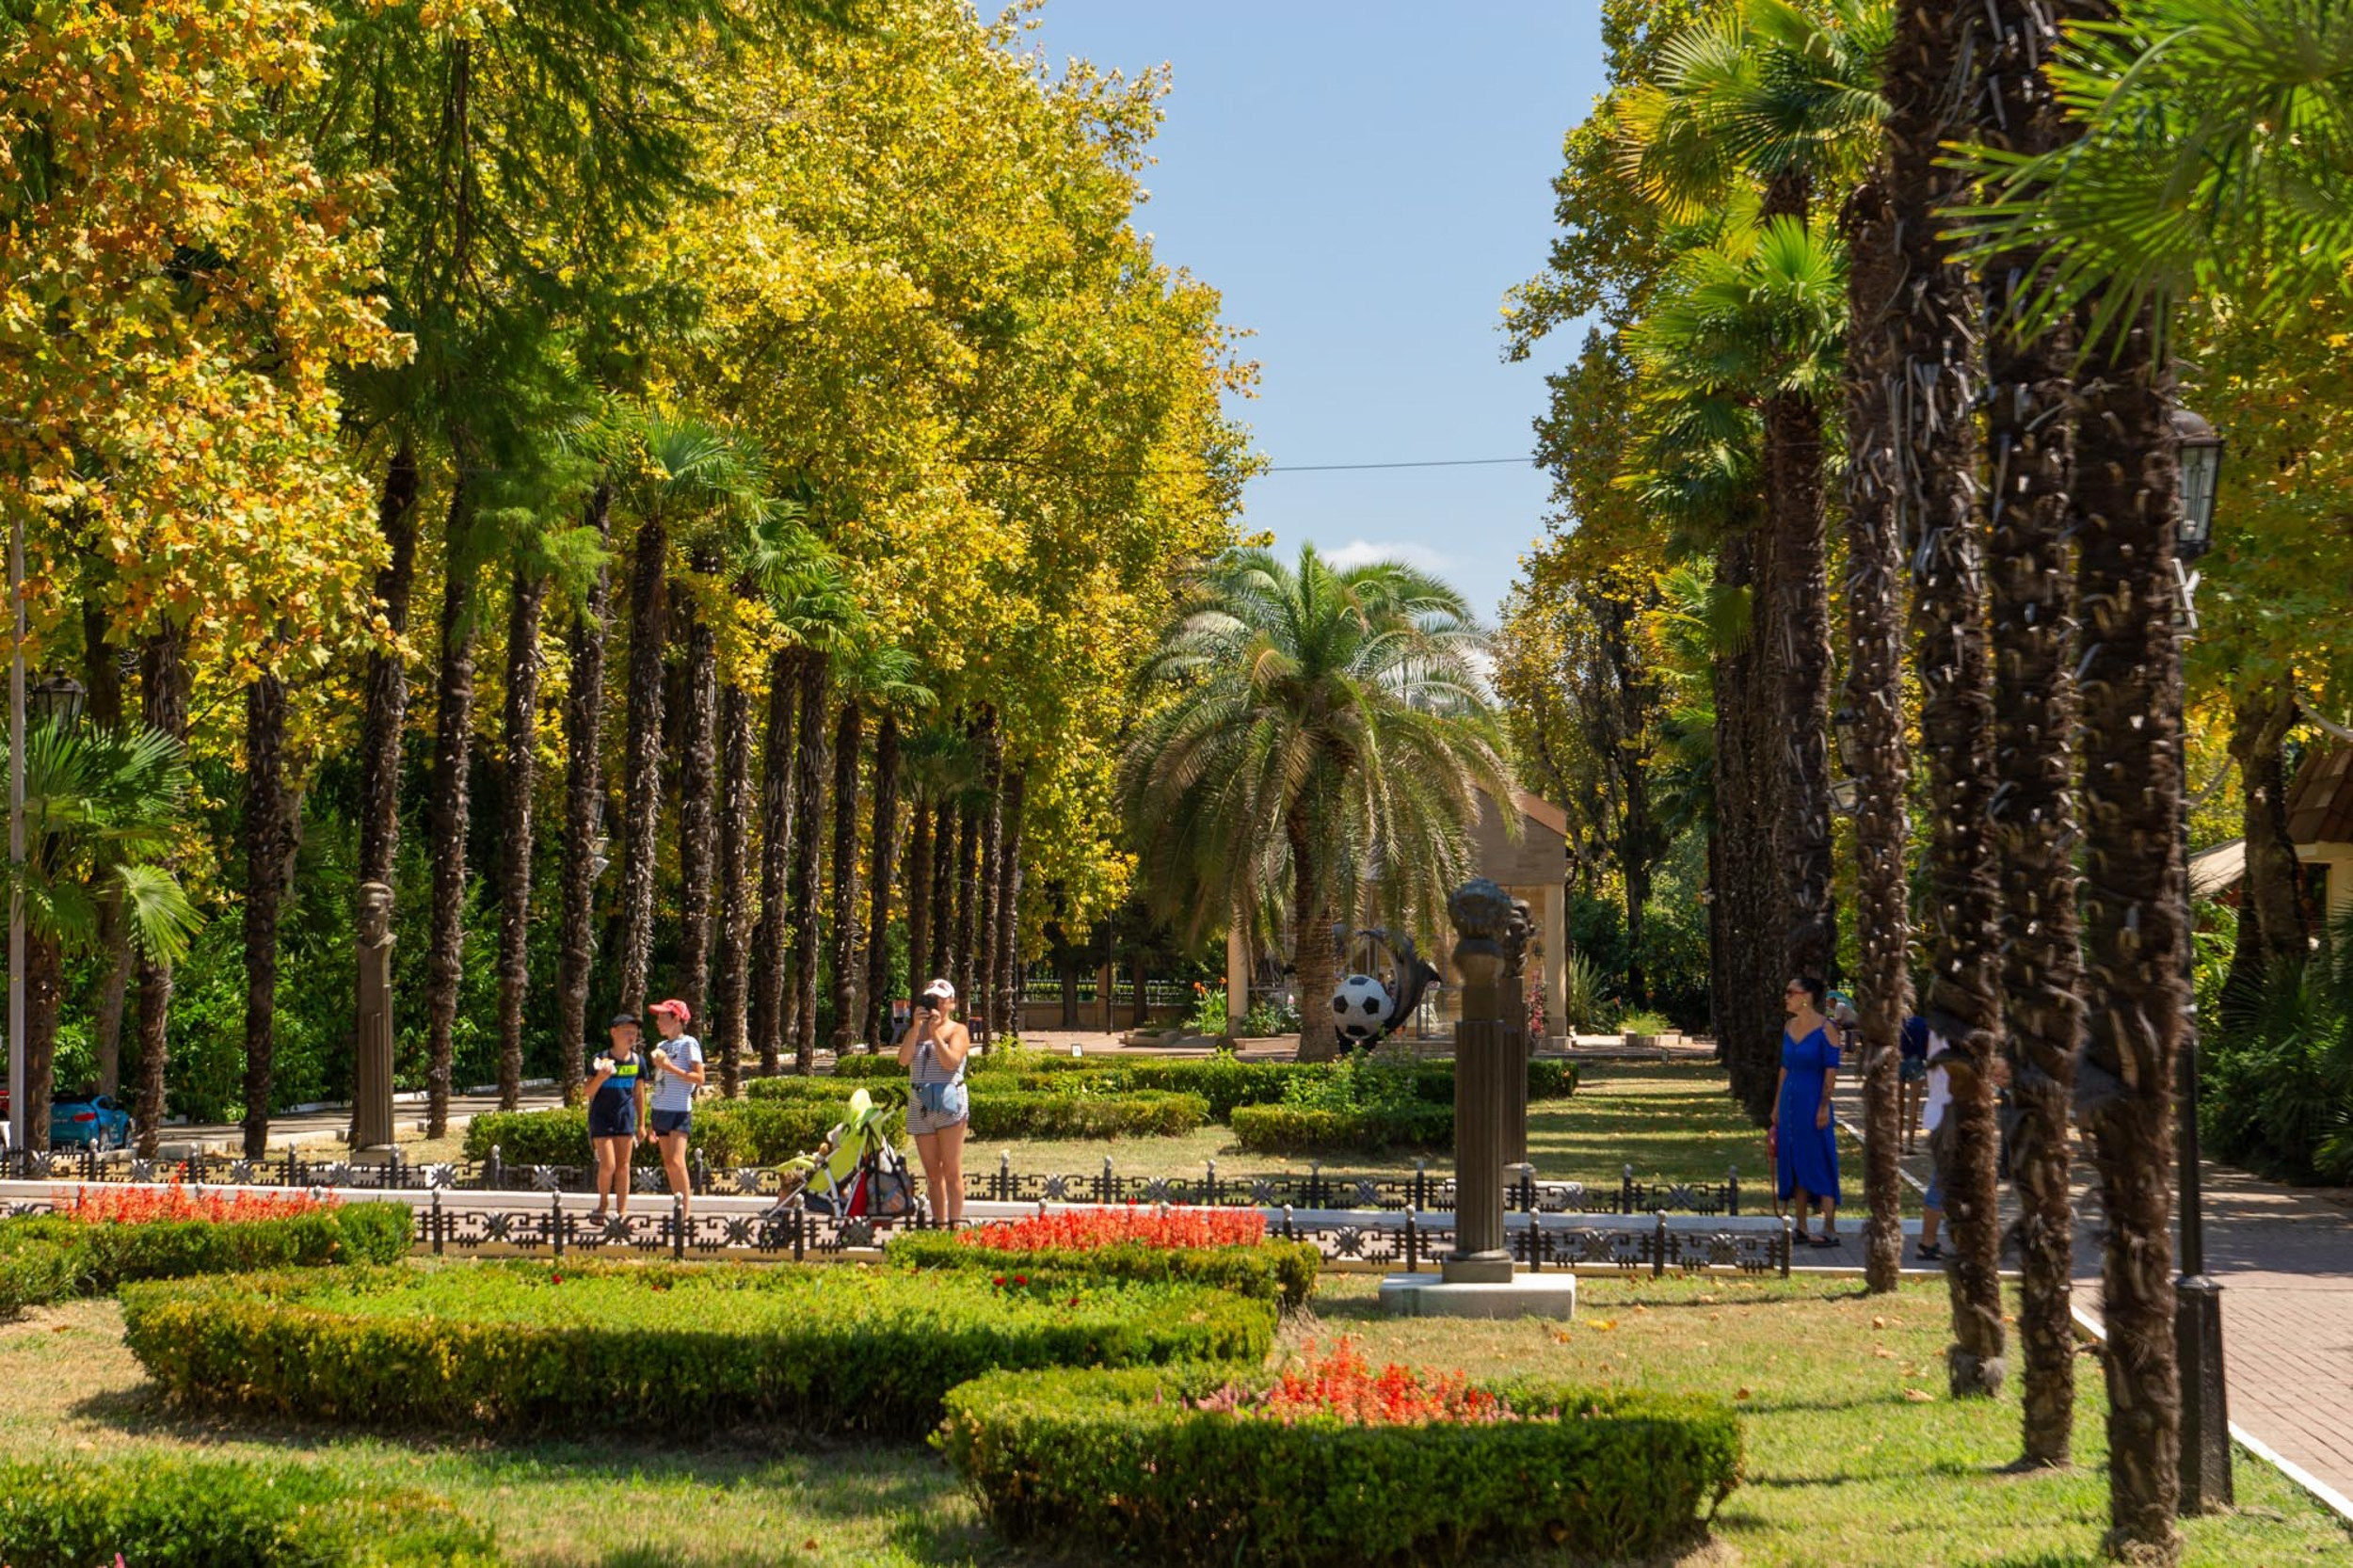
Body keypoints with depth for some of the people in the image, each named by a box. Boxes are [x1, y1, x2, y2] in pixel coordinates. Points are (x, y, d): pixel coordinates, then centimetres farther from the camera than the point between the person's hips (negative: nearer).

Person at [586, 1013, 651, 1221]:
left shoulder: (637, 1061, 4)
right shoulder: (602, 1060, -7)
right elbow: (589, 1091, -5)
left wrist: (641, 1124, 12)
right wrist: (601, 1077, -25)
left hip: (625, 1118, 4)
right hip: (602, 1118, -4)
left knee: (623, 1166, 4)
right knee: (608, 1165, -8)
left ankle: (622, 1213, 7)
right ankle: (602, 1205, 15)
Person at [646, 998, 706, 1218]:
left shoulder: (689, 1044, -4)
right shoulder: (662, 1046, 17)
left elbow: (699, 1078, -11)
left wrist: (670, 1067, -16)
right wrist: (652, 1124, 18)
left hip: (680, 1110, -8)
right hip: (661, 1110, 8)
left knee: (677, 1162, -15)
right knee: (668, 1165, 6)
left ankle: (685, 1214, -14)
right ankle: (679, 1211, 10)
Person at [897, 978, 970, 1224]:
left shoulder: (958, 1031, 5)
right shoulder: (916, 1031, 15)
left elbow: (951, 1062, -12)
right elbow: (903, 1060, -2)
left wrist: (935, 1032, -15)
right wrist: (916, 1027, -11)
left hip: (949, 1103, -4)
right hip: (920, 1105, 4)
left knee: (951, 1171, -7)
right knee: (932, 1173, 6)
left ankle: (954, 1225, -8)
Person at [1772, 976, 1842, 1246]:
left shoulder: (1825, 1028, -10)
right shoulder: (1789, 1027, 10)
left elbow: (1832, 1069, -11)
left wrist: (1824, 1106, -16)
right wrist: (1777, 1106, 16)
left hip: (1813, 1101, -7)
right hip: (1790, 1102, 7)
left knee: (1820, 1165, -5)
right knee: (1794, 1165, 9)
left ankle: (1830, 1231, -3)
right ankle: (1801, 1228, 15)